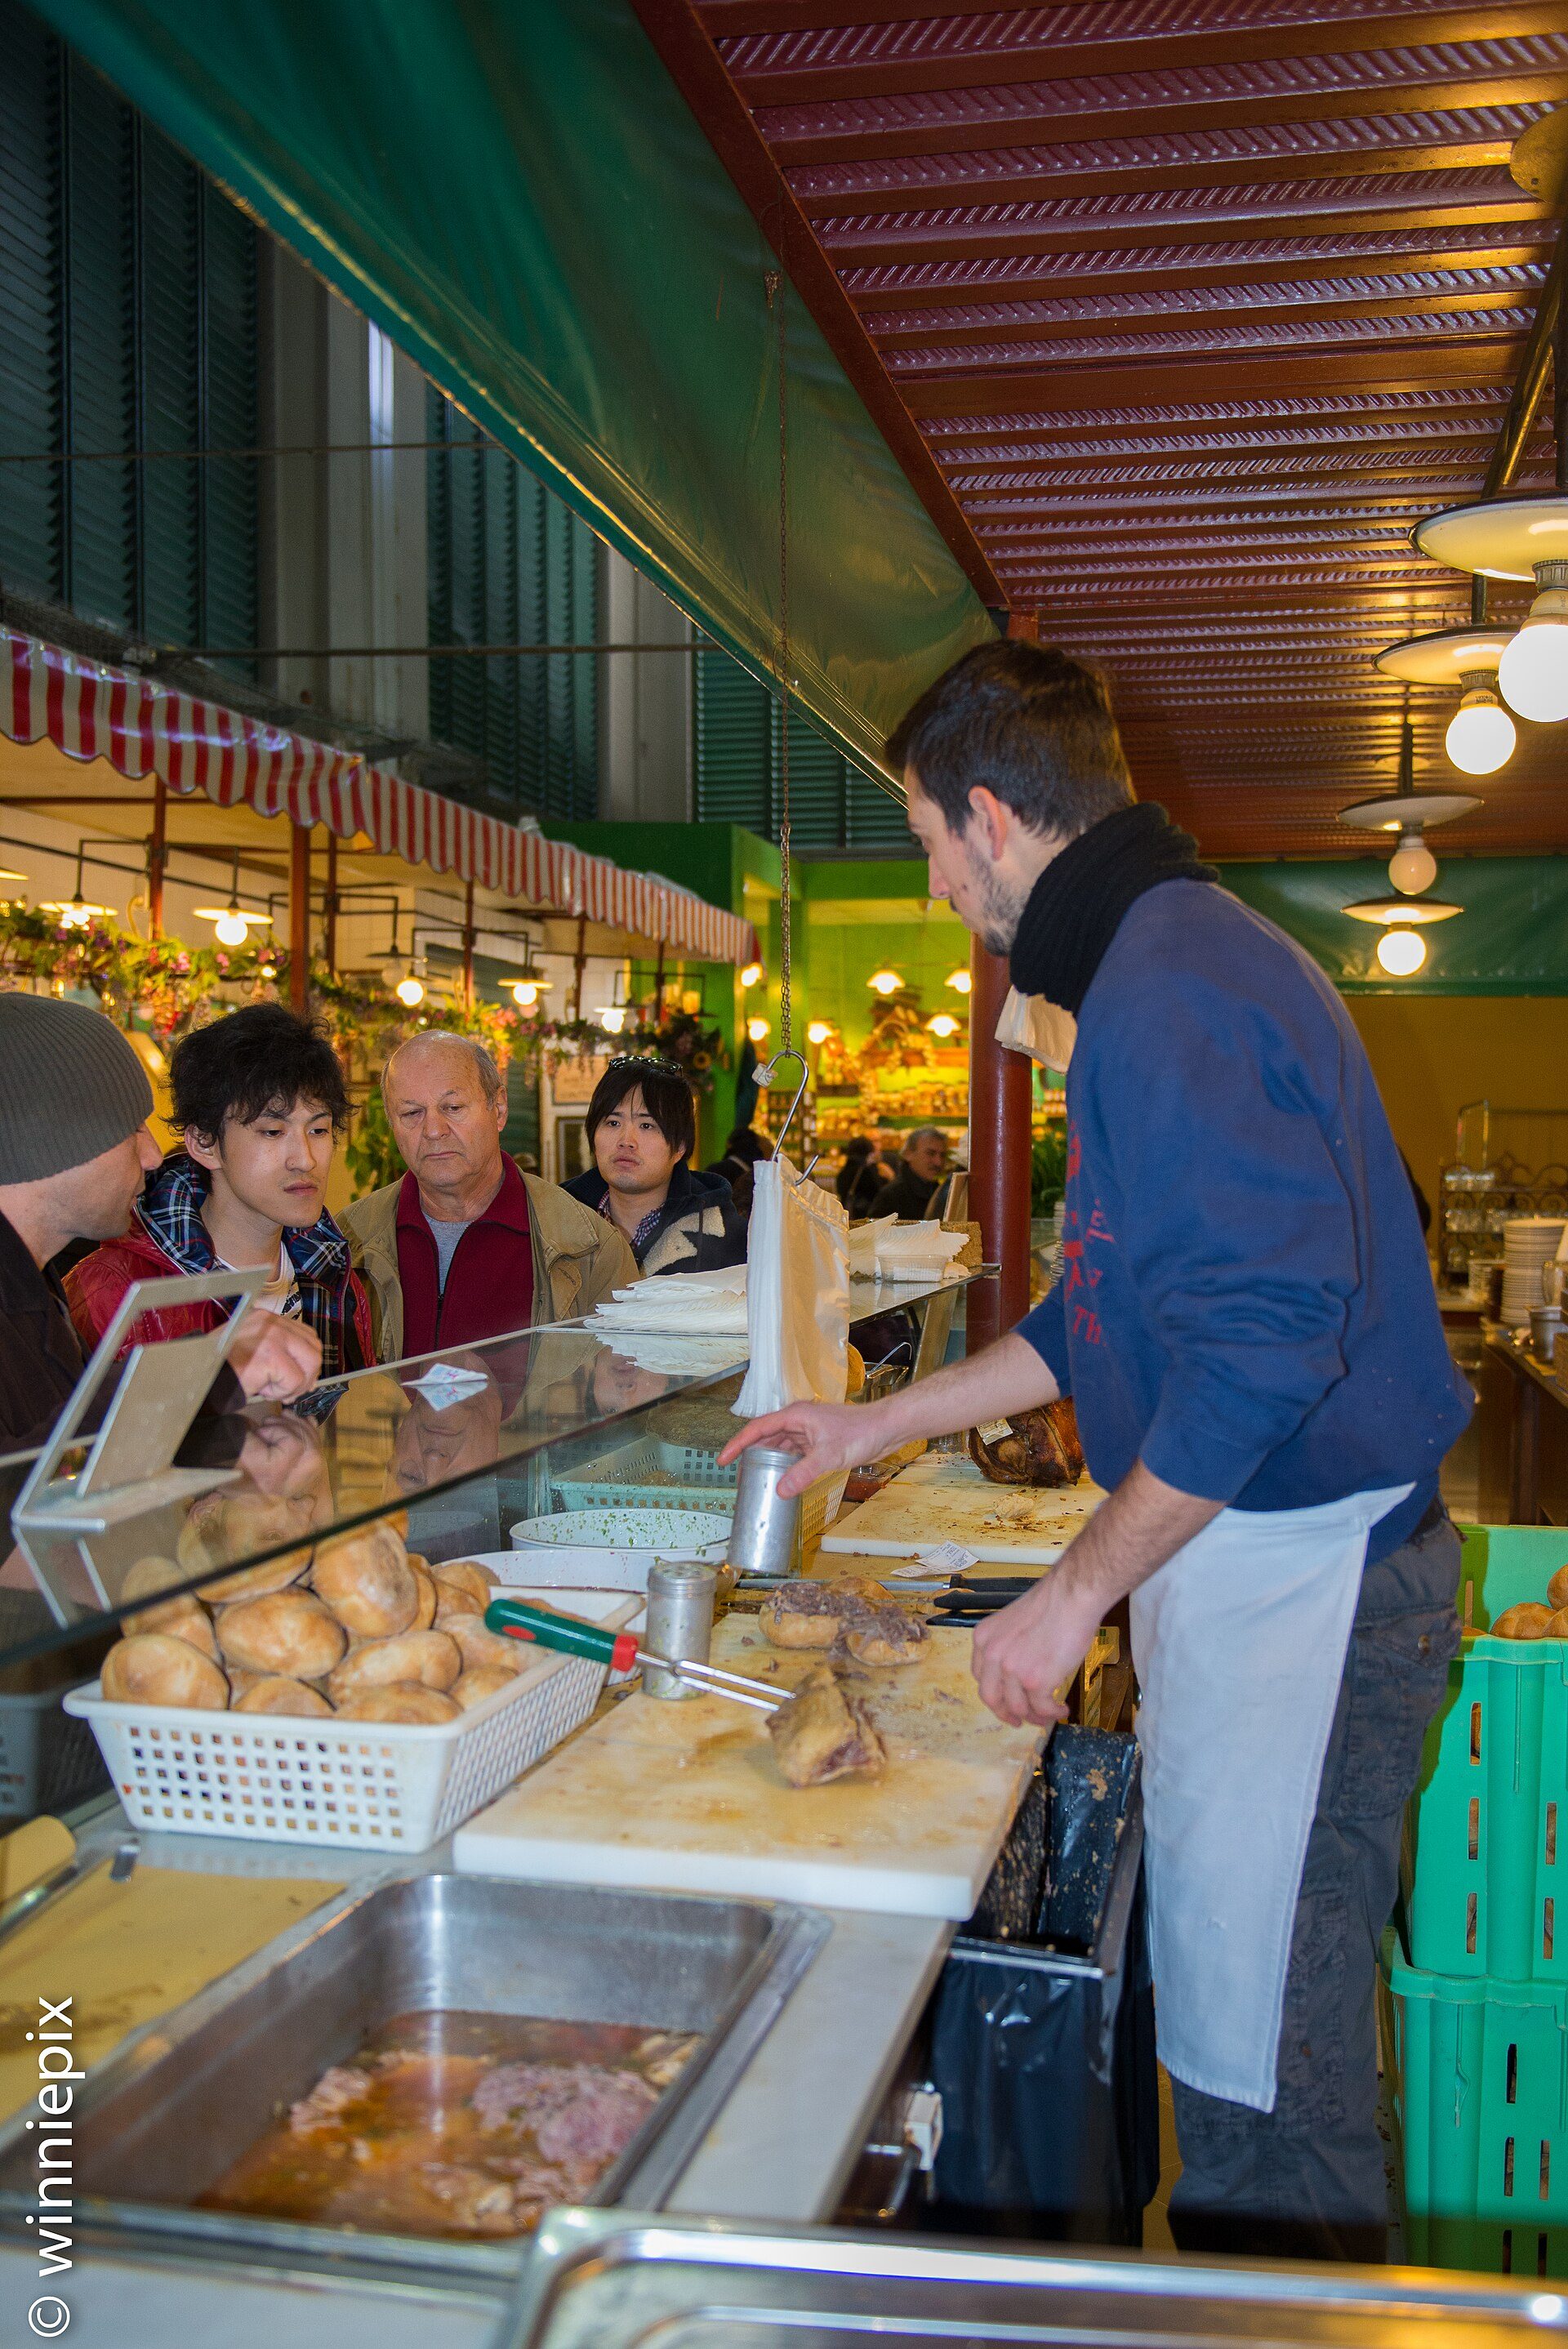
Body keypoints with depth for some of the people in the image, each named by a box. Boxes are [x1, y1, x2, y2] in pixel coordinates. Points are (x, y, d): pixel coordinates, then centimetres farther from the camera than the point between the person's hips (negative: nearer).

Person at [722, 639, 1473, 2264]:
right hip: (1256, 1565, 10)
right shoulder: (1164, 960, 15)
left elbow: (1262, 1344, -27)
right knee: (1227, 2030, 19)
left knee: (1256, 2058, 2)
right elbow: (1107, 1320, 22)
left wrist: (1076, 1593, -18)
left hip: (1292, 1575, -10)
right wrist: (874, 1426, 23)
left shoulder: (1172, 984, -19)